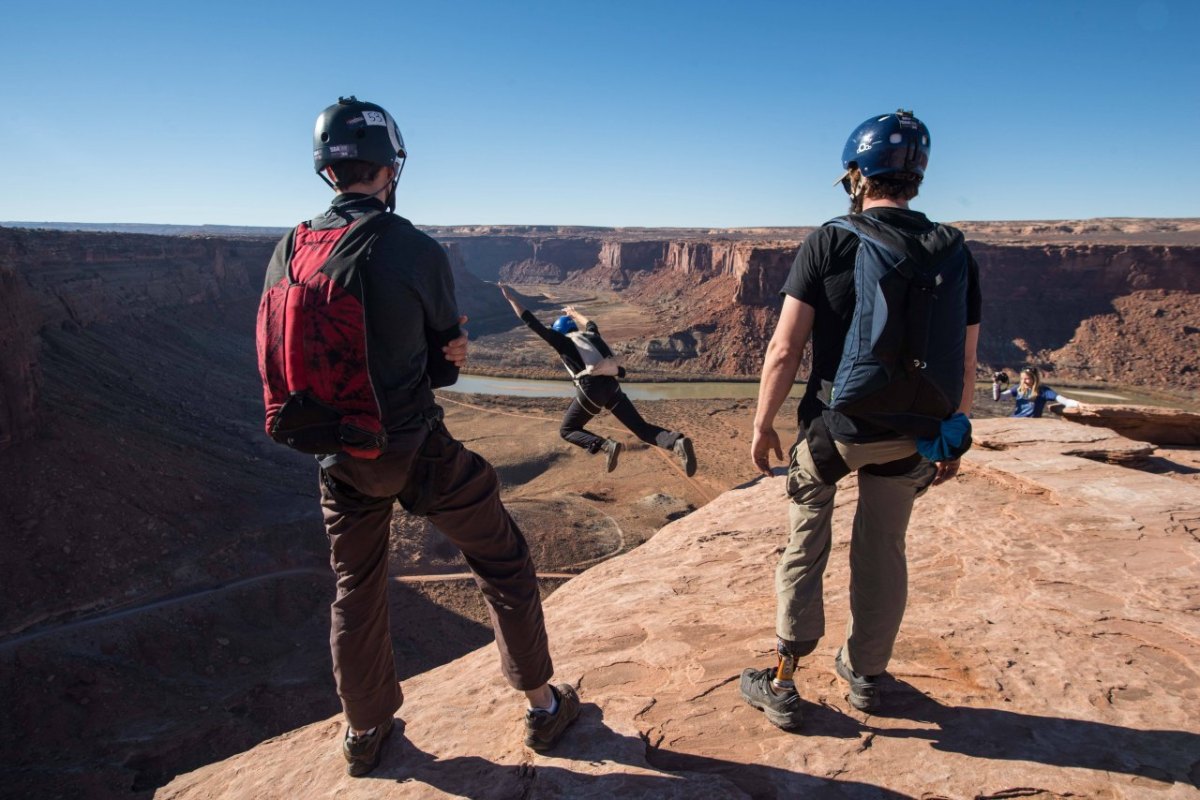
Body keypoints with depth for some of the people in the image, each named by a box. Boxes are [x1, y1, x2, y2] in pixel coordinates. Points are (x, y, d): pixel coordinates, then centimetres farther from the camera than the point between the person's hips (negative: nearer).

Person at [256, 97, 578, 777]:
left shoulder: (287, 252, -2)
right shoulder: (418, 251, -15)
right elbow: (446, 364, -5)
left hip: (339, 459, 5)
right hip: (418, 451, -5)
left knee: (357, 591, 22)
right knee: (504, 560, 15)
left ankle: (366, 734, 40)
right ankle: (545, 706, 26)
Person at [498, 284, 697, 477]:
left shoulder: (561, 340, 10)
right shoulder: (591, 335, 24)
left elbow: (532, 323, 7)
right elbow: (590, 323, 49)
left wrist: (511, 298, 14)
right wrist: (574, 313, 68)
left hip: (591, 391, -5)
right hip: (612, 387, 5)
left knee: (567, 430, 16)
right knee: (643, 429, 5)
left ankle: (606, 445, -10)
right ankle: (678, 442, -25)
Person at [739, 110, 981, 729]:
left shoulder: (829, 242, -11)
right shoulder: (955, 251, 1)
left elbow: (784, 349, -14)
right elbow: (965, 365, 3)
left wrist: (763, 423, -3)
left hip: (834, 428, -3)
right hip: (912, 437, 4)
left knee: (805, 546, 14)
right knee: (883, 552, 20)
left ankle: (782, 684, 19)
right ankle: (864, 676, 37)